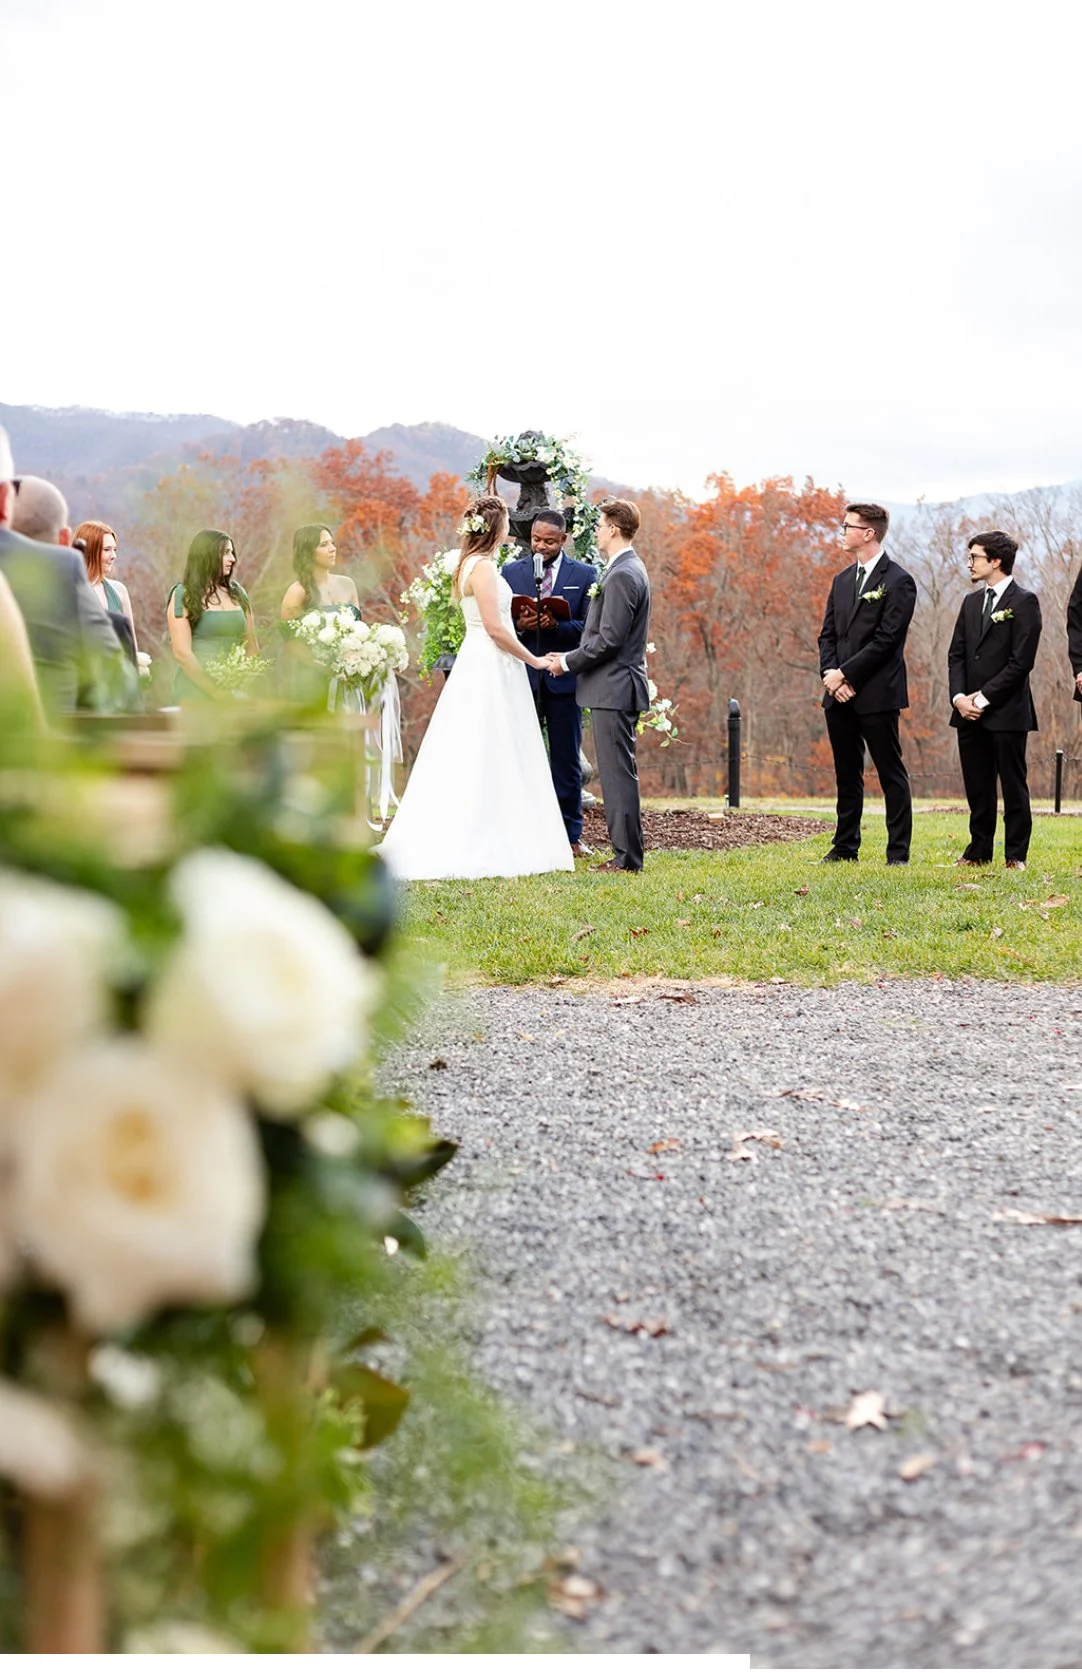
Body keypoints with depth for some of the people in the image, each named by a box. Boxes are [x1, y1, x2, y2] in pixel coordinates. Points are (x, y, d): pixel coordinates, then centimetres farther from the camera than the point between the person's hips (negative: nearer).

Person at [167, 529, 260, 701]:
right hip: (196, 692, -4)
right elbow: (182, 653, -10)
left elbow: (252, 646, 15)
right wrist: (217, 693, -15)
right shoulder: (184, 596, -2)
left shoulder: (237, 593, 13)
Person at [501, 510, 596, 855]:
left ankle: (571, 835, 12)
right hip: (522, 679, 1)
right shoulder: (510, 573, 8)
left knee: (567, 761, 5)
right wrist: (519, 625, -15)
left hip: (564, 679, -1)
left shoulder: (584, 575, 4)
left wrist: (556, 625, -19)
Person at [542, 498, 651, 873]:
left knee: (618, 772, -7)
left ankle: (627, 857, -4)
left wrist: (569, 662, -9)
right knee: (618, 772, 12)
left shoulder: (621, 576, -16)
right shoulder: (630, 569, 17)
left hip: (614, 687, -11)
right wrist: (572, 656, 14)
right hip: (618, 686, 11)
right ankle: (625, 852, 16)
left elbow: (609, 640, -21)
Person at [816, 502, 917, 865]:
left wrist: (845, 673, -15)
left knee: (891, 774, -1)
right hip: (839, 695, 7)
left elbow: (886, 640, -14)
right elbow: (828, 634, 14)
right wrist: (830, 673, -4)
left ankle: (898, 852, 2)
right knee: (846, 776, 12)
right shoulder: (842, 580, 17)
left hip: (877, 695, -7)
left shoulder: (898, 582, -7)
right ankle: (845, 846, 18)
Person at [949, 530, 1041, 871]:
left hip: (1007, 712, -6)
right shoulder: (972, 602, 16)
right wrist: (959, 697, -3)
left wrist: (984, 698, -14)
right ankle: (979, 851, 17)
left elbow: (1021, 661, -13)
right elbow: (956, 654, 13)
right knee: (977, 788, 10)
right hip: (969, 713, 7)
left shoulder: (1024, 602, -6)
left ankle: (1016, 855, 6)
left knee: (1013, 787, 0)